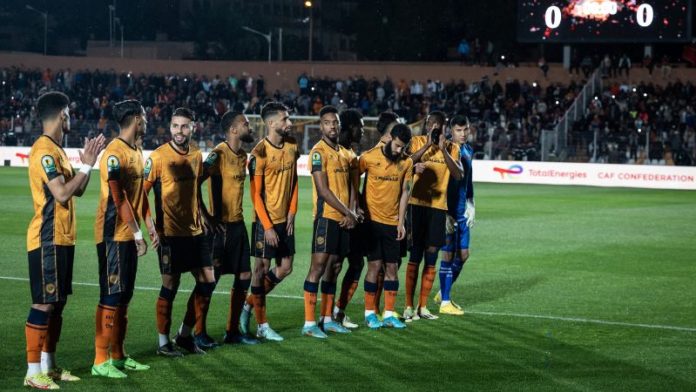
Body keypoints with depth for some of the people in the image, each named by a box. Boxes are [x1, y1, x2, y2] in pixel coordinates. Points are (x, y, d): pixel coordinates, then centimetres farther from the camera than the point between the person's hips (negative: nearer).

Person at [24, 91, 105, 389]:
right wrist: (87, 165, -16)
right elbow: (62, 193, -23)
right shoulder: (44, 150, -16)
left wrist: (88, 162, 9)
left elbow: (77, 190, 20)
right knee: (44, 303, -8)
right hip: (48, 240, -10)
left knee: (57, 302, 13)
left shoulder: (56, 150, 15)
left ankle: (48, 366, 20)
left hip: (62, 238, 10)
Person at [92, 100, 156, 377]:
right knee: (111, 296, -7)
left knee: (124, 296, 13)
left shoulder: (136, 151, 13)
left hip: (128, 235, 9)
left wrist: (149, 225, 13)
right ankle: (101, 361, -2)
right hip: (114, 236, -9)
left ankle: (118, 355, 21)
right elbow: (119, 200, -19)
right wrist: (137, 233, -18)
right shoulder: (114, 154, -16)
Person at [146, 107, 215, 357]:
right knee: (170, 285, -1)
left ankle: (185, 335, 19)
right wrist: (152, 228, -15)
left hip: (195, 231, 7)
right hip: (170, 232, -6)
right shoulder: (158, 157, -11)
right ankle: (163, 342, 12)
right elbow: (142, 192, -10)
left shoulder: (196, 155, 8)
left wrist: (201, 217, 15)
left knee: (207, 281, 6)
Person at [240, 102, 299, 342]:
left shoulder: (291, 146, 5)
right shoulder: (260, 152, -15)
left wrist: (291, 214, 4)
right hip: (265, 221, -7)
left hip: (285, 220, 7)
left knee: (285, 268, 9)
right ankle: (262, 326, 8)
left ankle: (249, 305, 26)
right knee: (261, 267, 1)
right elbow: (256, 194, -14)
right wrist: (268, 226, -15)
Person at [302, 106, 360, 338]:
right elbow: (323, 190, -15)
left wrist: (351, 213, 0)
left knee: (333, 267, 11)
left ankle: (327, 319, 18)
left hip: (343, 220, 8)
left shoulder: (345, 154, 16)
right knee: (318, 265, -10)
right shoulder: (319, 152, -8)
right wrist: (348, 213, -12)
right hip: (326, 217, -8)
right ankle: (309, 323, -10)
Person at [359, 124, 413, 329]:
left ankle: (389, 314, 11)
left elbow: (405, 191, 6)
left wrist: (401, 222, 2)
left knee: (392, 267, 4)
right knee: (375, 265, -4)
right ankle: (369, 313, 6)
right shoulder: (369, 157, -8)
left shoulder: (406, 163, 3)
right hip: (372, 220, -4)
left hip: (393, 222, 4)